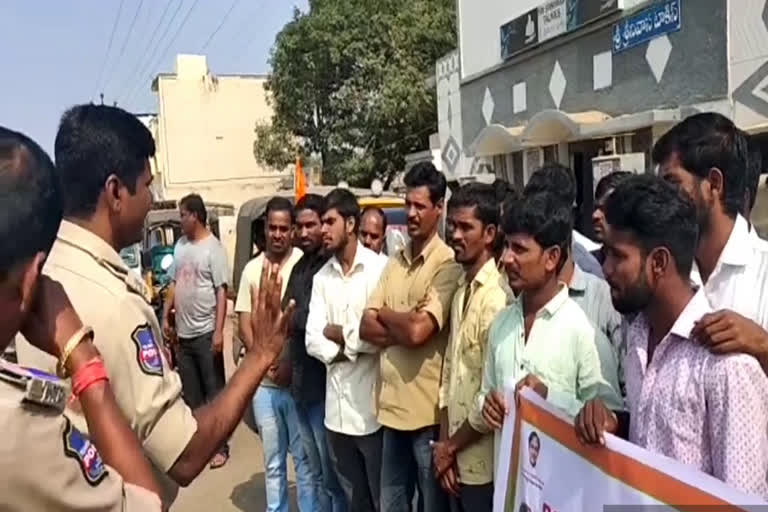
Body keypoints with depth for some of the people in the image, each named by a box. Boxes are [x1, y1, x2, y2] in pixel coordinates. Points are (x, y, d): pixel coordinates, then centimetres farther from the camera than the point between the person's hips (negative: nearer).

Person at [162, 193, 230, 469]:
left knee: (213, 391, 4)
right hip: (183, 332, 7)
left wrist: (219, 331, -20)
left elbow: (222, 292, -15)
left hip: (205, 332, -7)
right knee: (190, 392, 16)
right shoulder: (180, 245, 10)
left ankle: (220, 446, 14)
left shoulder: (213, 248, -12)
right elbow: (174, 284, 16)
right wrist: (166, 316, 11)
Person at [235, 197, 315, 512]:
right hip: (263, 383, 4)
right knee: (272, 460, 16)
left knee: (305, 457, 8)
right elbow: (244, 325, 5)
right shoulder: (251, 269, 5)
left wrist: (291, 361, -14)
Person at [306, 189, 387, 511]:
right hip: (336, 407, 5)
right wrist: (353, 349, -14)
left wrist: (338, 333, -6)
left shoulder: (380, 268, -11)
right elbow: (313, 340, 1)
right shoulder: (321, 278, 7)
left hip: (372, 406, -5)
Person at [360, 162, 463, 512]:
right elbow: (365, 328, 3)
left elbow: (418, 330, -23)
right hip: (392, 404, 7)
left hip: (427, 409, -6)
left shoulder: (447, 263, -13)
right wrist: (402, 327, -14)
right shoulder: (394, 262, 9)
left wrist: (384, 314, -4)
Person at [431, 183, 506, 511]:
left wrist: (451, 446, -7)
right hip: (456, 460, 7)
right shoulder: (460, 291, 7)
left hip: (481, 463, -7)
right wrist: (444, 444, 3)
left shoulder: (496, 296, -19)